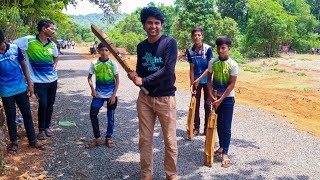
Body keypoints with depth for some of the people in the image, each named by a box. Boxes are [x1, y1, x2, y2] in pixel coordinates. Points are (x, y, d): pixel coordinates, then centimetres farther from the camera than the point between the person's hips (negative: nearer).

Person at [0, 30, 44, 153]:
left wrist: (29, 84, 2)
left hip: (21, 88, 1)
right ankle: (13, 142, 27)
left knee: (27, 114, 9)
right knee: (10, 117, 10)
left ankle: (32, 140, 22)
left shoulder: (15, 48, -7)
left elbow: (23, 65, 3)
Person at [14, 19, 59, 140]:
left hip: (52, 79, 5)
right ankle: (41, 129, 17)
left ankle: (47, 126, 30)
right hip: (39, 81, -5)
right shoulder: (29, 40, -12)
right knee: (43, 105, -4)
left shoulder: (52, 44, 3)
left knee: (50, 104, 12)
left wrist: (55, 64, 5)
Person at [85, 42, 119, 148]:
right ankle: (97, 138, 11)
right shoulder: (94, 64, -3)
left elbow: (117, 80, -4)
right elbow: (89, 78, 7)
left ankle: (108, 138, 24)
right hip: (98, 94, 2)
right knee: (93, 114, -4)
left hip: (111, 95, -1)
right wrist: (92, 89, -9)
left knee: (110, 117, 7)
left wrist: (114, 95, -9)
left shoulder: (113, 64, -8)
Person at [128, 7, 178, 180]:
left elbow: (168, 70, -19)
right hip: (144, 98, 5)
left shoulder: (170, 42, -9)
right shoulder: (141, 46, 8)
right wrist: (134, 75, -8)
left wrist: (143, 81, -17)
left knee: (170, 141, 5)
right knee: (145, 139, 10)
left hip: (165, 98, -4)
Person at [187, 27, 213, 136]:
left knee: (207, 104, 5)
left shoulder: (208, 49, -15)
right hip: (196, 81, 3)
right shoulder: (190, 51, -7)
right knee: (195, 104, 7)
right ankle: (196, 128, 17)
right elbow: (191, 68, -2)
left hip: (207, 80, -3)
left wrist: (199, 79, -20)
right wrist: (192, 83, -7)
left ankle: (207, 128, 17)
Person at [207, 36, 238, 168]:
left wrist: (220, 100, -15)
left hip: (227, 98, -4)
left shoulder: (233, 65, -14)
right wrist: (211, 95, -8)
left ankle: (225, 153, 2)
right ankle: (221, 146, 29)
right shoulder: (212, 62, -3)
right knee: (218, 124, 14)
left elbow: (232, 85, -14)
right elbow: (209, 79, 4)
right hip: (215, 97, 4)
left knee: (226, 126, -2)